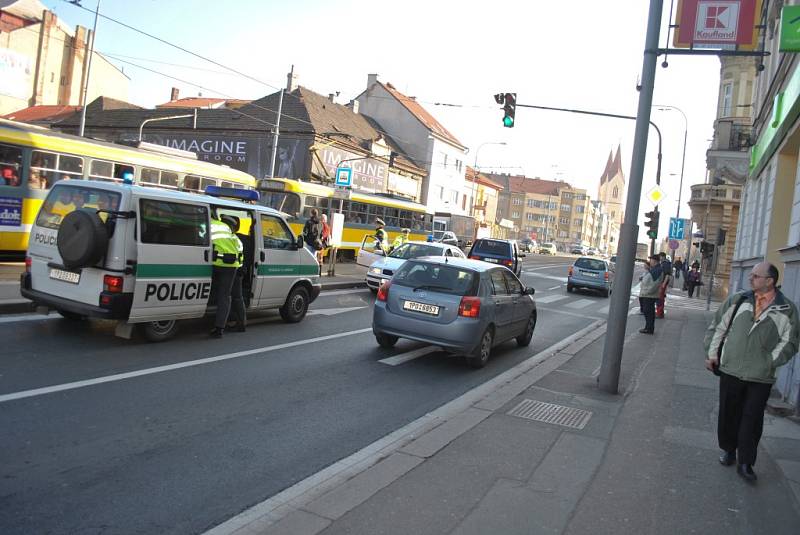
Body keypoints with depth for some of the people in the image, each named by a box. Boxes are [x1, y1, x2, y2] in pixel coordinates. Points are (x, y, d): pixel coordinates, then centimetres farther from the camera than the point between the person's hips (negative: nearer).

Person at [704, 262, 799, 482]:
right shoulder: (738, 300, 4)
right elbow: (717, 326, 10)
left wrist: (769, 362, -9)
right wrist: (712, 353, 5)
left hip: (761, 377, -2)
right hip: (730, 370, 2)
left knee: (752, 421, 2)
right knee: (728, 414, 11)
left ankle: (745, 463, 14)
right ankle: (729, 451, 30)